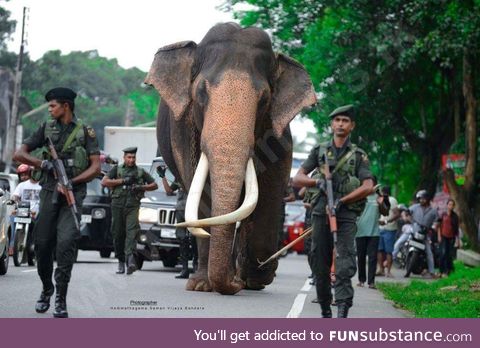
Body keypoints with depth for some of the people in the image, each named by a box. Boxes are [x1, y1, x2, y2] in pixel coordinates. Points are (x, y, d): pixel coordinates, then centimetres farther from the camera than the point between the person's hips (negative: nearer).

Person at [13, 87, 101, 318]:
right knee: (42, 243, 1)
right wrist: (42, 163, -9)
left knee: (66, 243, -16)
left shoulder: (85, 132, 5)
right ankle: (46, 288, 24)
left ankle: (61, 299, -12)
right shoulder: (46, 129, 12)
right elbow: (19, 154, 8)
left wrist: (72, 182, -13)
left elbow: (96, 167, -1)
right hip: (49, 193, 3)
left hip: (73, 193, -3)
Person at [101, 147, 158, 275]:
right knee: (118, 234, 3)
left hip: (133, 205, -1)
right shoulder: (117, 169, 13)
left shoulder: (141, 172, 15)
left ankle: (130, 256, -33)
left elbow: (154, 185, 18)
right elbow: (104, 182, 1)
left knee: (131, 231, -20)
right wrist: (123, 181, -5)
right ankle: (121, 261, 14)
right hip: (118, 205, 1)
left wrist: (141, 187, 0)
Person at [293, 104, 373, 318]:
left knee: (344, 263, -15)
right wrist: (318, 182, -9)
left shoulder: (359, 156, 9)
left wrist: (341, 201, -14)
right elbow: (297, 179, 10)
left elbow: (368, 187, -4)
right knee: (320, 264, 4)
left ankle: (343, 310, -23)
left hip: (346, 214, -3)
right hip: (321, 213, 3)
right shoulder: (319, 152, 14)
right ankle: (325, 310, 14)